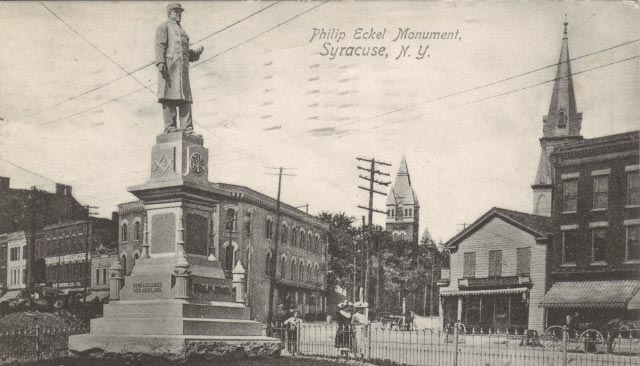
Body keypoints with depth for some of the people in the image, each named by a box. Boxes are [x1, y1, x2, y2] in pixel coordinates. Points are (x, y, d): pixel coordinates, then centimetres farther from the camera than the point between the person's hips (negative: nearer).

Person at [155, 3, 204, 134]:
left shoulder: (182, 32, 32)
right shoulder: (163, 27, 11)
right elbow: (160, 45, -4)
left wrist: (197, 52, 9)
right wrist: (160, 62, -20)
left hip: (183, 69, 7)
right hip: (169, 65, -7)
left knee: (185, 98, -3)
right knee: (169, 97, -12)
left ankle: (187, 129, -8)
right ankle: (170, 127, -17)